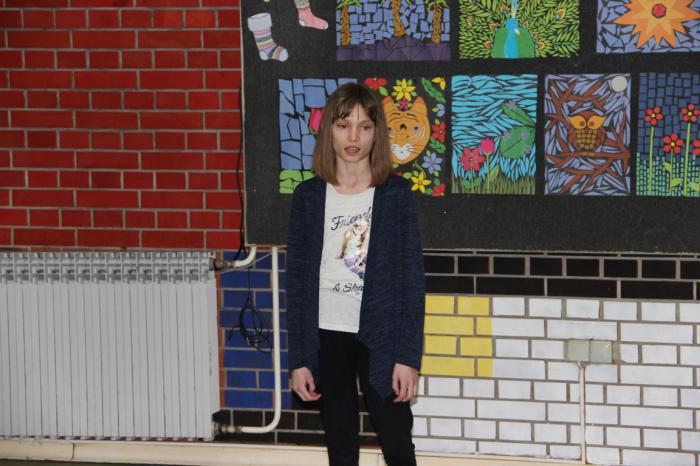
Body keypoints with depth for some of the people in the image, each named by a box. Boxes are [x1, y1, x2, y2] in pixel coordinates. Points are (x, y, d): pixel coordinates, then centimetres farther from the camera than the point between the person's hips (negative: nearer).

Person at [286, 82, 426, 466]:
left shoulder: (396, 194, -3)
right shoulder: (309, 196, 1)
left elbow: (411, 278, -4)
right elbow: (297, 280, 3)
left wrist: (408, 356, -10)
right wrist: (298, 359, -1)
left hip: (380, 337, -2)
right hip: (325, 338, 2)